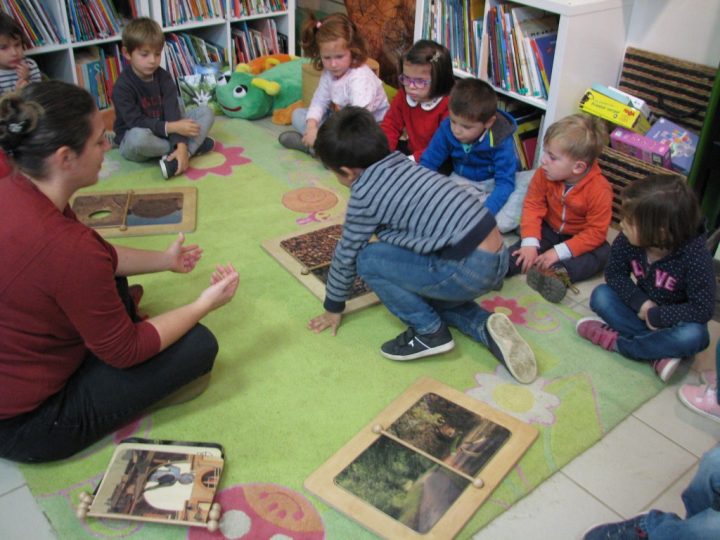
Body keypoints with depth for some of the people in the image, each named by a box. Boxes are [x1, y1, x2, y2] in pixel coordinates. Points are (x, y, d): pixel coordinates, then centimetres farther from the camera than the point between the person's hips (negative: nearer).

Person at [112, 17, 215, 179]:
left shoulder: (163, 77, -4)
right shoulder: (122, 86, -17)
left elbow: (173, 112, -16)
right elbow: (136, 122, -24)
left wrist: (181, 145, -31)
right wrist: (172, 127, -33)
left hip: (164, 131, 5)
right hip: (133, 138, -5)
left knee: (206, 112, -10)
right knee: (138, 137, -42)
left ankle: (174, 159, -32)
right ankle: (194, 145, -20)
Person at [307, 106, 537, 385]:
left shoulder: (364, 193, -7)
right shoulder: (401, 165, 15)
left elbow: (346, 255, 4)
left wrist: (333, 307, 20)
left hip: (469, 270, -9)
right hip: (496, 257, 9)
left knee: (367, 259, 1)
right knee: (418, 286, 31)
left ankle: (430, 332, 6)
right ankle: (485, 327, 12)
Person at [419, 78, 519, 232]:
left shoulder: (501, 141, -26)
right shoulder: (447, 129, -17)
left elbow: (505, 182, -27)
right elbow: (428, 162, -9)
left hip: (493, 185, -2)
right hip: (462, 180, 3)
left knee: (506, 222, -29)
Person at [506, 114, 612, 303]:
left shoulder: (599, 190, -28)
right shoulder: (544, 175, -18)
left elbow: (596, 231, -25)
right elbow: (533, 206, -13)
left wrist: (560, 252, -32)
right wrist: (530, 243, -27)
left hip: (580, 238, -2)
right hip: (549, 230, 3)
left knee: (602, 253, -29)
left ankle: (559, 272, -47)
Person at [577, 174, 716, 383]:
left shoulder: (696, 257, -29)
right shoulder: (628, 240, -21)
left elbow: (703, 310, -28)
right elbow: (614, 272, -8)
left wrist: (654, 316, -28)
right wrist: (641, 303, -22)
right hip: (642, 310, 4)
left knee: (693, 336, -35)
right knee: (601, 295, -17)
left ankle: (616, 341, -19)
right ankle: (659, 352, -25)